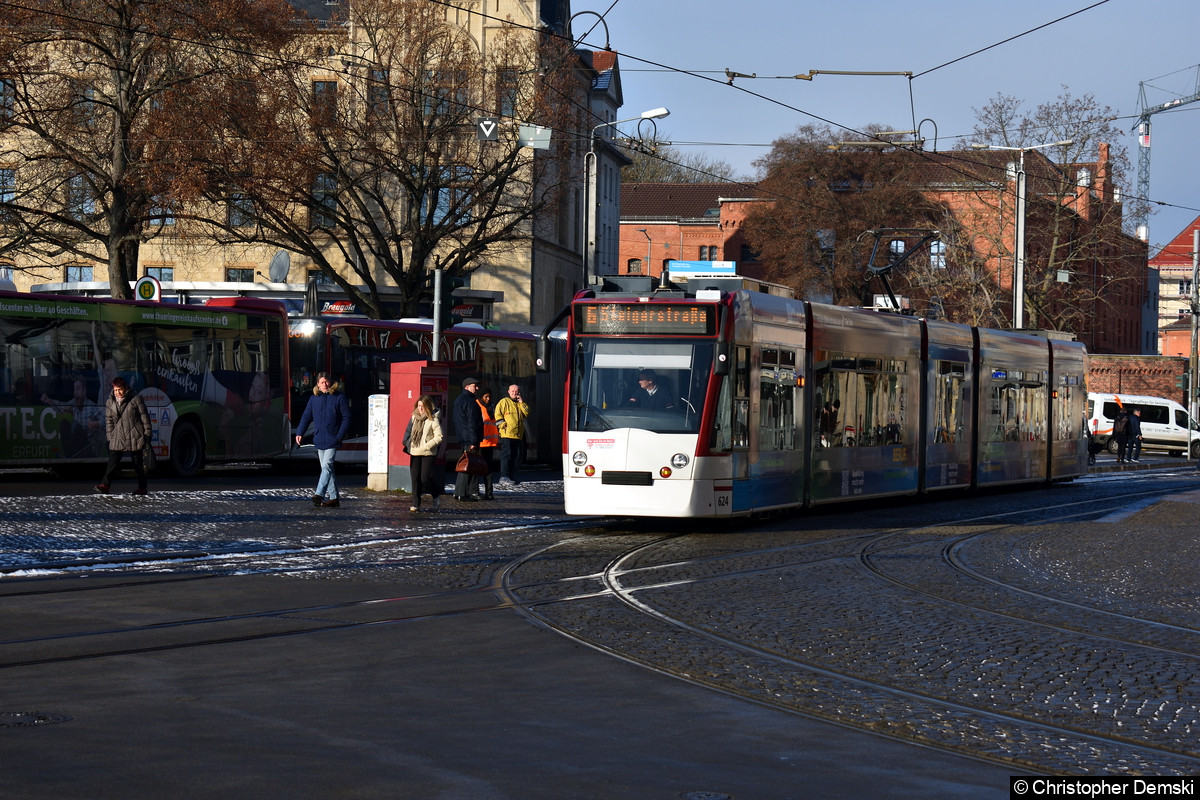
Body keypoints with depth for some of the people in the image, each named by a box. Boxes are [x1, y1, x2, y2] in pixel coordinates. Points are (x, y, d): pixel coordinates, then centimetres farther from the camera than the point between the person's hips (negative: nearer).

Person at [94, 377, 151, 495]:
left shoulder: (136, 400, -4)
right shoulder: (110, 403, 7)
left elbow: (144, 417, 1)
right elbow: (109, 420, 15)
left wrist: (147, 435, 0)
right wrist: (109, 437, 12)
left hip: (135, 437, -3)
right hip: (118, 437, 3)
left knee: (138, 463, 4)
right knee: (113, 461, -10)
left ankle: (142, 488, 14)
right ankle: (105, 485, -15)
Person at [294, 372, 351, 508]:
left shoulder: (339, 397, -2)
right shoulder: (314, 399, 10)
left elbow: (346, 418, -2)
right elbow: (306, 417, 15)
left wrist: (340, 435, -10)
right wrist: (299, 433, 4)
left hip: (332, 440, -5)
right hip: (319, 439, 5)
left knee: (326, 466, -16)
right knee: (326, 468, 9)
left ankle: (319, 494, -23)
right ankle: (333, 498, 14)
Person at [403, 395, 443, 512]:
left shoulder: (433, 419, -7)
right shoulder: (414, 417, 11)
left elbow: (439, 437, -9)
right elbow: (409, 432, 21)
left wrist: (426, 446, -16)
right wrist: (408, 445, 5)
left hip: (428, 454, -5)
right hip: (415, 453, 5)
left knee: (425, 477, -9)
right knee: (415, 478, 2)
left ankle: (436, 495, 19)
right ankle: (416, 504, 6)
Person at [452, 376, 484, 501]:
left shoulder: (458, 400, 18)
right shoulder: (470, 402, -14)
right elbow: (472, 423, -19)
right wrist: (473, 441, -22)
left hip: (462, 438, 10)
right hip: (469, 439, -10)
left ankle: (458, 492, 17)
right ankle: (464, 494, -9)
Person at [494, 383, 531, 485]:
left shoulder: (520, 404, 21)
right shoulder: (504, 402, 3)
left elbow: (527, 413, 10)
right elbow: (498, 414, -2)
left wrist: (522, 403, 2)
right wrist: (503, 425, -12)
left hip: (518, 435, 6)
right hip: (507, 434, -6)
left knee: (518, 456, 6)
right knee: (506, 455, -11)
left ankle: (512, 476, 14)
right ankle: (504, 478, -13)